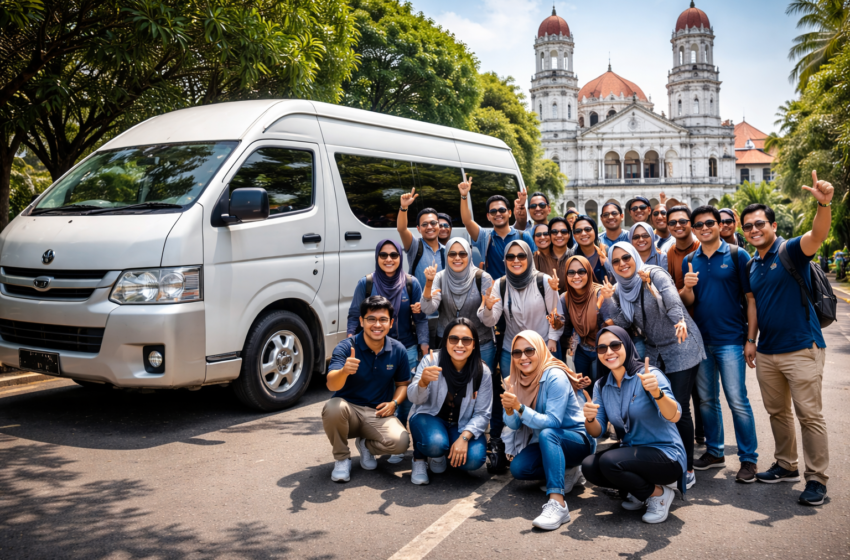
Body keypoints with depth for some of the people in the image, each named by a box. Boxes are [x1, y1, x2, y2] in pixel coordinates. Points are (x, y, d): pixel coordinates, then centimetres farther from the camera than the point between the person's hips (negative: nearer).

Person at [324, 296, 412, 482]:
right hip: (349, 408, -2)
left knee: (400, 442, -27)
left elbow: (403, 383, 14)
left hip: (378, 414, 2)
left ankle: (366, 445, 10)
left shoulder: (398, 350, -2)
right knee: (333, 408, -37)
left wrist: (394, 402, -7)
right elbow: (331, 384, -28)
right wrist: (344, 371, -50)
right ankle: (342, 458, -6)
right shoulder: (346, 347, -14)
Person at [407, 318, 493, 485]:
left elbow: (482, 414, -10)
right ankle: (419, 459, 3)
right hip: (429, 417, -2)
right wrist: (423, 381, -43)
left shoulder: (482, 372, -11)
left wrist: (464, 437, -26)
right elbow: (414, 398, -20)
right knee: (435, 443, -36)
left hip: (462, 425, 3)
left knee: (474, 459, -24)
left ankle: (442, 455, 11)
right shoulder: (431, 361, -15)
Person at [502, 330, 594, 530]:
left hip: (577, 440, -7)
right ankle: (566, 472, 5)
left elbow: (552, 422, -28)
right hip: (547, 444, 7)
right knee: (517, 468, -19)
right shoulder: (516, 381, -1)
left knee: (547, 434, -37)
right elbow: (514, 424, -5)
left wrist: (519, 407, -39)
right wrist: (509, 410, -27)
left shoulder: (555, 377, -21)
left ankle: (557, 503, -46)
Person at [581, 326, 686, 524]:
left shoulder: (648, 375, -15)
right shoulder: (602, 385, 3)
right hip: (631, 451, 6)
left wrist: (657, 393, -47)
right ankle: (637, 492, 7)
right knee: (589, 466, -19)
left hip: (666, 455, -6)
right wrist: (589, 419, -25)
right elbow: (597, 432, -2)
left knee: (609, 462, -29)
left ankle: (659, 493, -3)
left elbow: (674, 417, -27)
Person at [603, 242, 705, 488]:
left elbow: (672, 299, -31)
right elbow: (623, 324, 2)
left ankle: (687, 469, 5)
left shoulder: (654, 274, -12)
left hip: (681, 348, -6)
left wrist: (680, 321, -50)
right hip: (654, 352, 6)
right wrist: (609, 301, -10)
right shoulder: (619, 290, 7)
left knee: (678, 409, -7)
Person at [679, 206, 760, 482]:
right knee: (707, 400, 12)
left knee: (737, 400, -5)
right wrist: (687, 287, -16)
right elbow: (688, 302, 7)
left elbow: (751, 298, -4)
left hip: (731, 340, -5)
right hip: (701, 340, 5)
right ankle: (714, 452, 25)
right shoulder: (690, 261, 9)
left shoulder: (737, 255, -3)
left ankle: (749, 458, 8)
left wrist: (751, 339, -9)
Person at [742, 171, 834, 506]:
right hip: (767, 352, 7)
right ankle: (786, 466, 30)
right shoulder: (752, 265, 11)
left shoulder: (790, 251, -8)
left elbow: (816, 236, -30)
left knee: (809, 415, -2)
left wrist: (824, 204, -48)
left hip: (801, 349, -7)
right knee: (777, 413, 16)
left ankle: (817, 479, 8)